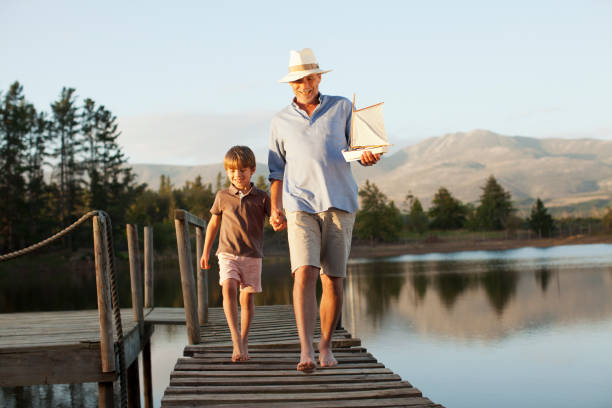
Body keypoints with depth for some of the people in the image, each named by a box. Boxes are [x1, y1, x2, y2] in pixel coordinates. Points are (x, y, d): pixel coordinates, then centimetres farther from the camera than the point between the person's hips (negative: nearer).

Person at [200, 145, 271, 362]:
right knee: (228, 288, -22)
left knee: (247, 298, 3)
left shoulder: (261, 197, 3)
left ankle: (244, 342, 19)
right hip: (228, 253, 0)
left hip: (252, 255, 0)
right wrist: (205, 252, 18)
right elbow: (213, 224, 16)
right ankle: (235, 338, -25)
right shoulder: (222, 196, 5)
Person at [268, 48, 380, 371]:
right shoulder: (280, 121, 13)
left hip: (339, 203, 1)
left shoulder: (342, 108, 11)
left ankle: (325, 347, 17)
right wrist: (276, 210, 4)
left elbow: (360, 148, 11)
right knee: (304, 274, -17)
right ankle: (305, 351, -24)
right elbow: (277, 170, 16)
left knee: (333, 279, 2)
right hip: (300, 205, 0)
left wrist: (368, 157, -14)